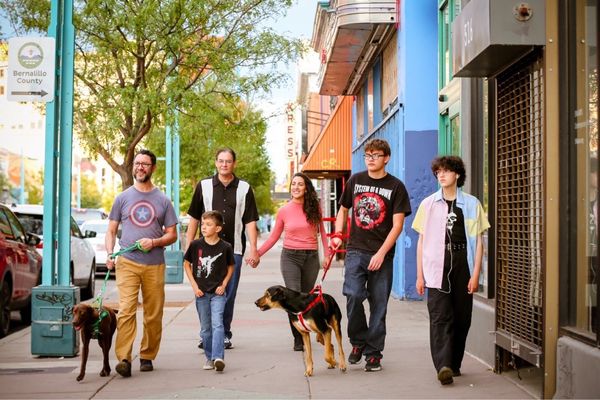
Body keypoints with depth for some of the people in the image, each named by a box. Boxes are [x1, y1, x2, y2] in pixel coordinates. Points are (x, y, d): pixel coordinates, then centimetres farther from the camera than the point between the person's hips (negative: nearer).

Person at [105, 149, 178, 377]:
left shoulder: (162, 200, 10)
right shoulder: (123, 198, 10)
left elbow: (172, 235, 10)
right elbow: (111, 231, 13)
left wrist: (154, 242, -10)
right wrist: (109, 254, -4)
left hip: (155, 264, 1)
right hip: (127, 263, -1)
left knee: (154, 314, 4)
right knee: (126, 309, -14)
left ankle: (147, 356, 17)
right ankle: (123, 359, -16)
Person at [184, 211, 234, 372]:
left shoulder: (225, 247, -6)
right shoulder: (196, 245, -4)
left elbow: (230, 267, 8)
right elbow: (186, 264, 7)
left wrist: (224, 284, -3)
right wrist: (194, 285, -1)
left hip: (218, 293, -2)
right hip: (201, 292, 2)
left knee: (217, 324, -15)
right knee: (205, 328, 10)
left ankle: (218, 357, -21)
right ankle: (209, 358, 21)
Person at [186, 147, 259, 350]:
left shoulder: (244, 188, 5)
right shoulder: (204, 186, 6)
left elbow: (250, 221, 3)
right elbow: (194, 218, 8)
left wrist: (253, 248, -6)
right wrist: (189, 246, 4)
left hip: (233, 249, 0)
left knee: (229, 295, 5)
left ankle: (225, 335, 16)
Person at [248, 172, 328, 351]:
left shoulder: (314, 207, 3)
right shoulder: (284, 211, 1)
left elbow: (321, 231, 12)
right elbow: (274, 237, 8)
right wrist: (257, 254, -1)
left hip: (311, 257, 1)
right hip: (290, 256, -1)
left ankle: (304, 335, 22)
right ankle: (298, 339, -1)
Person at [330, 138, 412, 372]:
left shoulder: (395, 187, 0)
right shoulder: (355, 181, 10)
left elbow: (397, 225, -5)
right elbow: (343, 210, 22)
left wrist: (381, 253, -14)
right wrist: (338, 235, 5)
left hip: (382, 254, -1)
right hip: (356, 250, 2)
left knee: (378, 304, 2)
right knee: (353, 295, -15)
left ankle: (373, 353, 14)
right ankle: (358, 342, 7)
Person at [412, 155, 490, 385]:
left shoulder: (471, 204, 6)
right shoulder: (428, 204, 8)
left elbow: (478, 241, 6)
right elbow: (421, 241, 10)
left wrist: (475, 274, -1)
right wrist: (420, 275, 6)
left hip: (463, 267, 1)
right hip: (437, 269, -1)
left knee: (462, 318, 5)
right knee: (440, 317, -10)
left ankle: (454, 363, 20)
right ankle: (443, 366, -16)